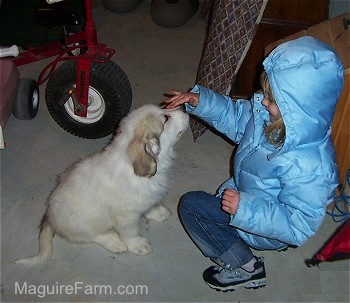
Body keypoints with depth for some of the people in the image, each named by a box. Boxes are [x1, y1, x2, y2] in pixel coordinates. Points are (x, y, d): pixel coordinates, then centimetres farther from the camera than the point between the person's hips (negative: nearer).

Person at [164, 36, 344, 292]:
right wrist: (201, 101, -15)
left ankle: (243, 267, 2)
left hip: (269, 227, -8)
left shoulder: (308, 166, -42)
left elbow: (299, 227, -33)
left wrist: (246, 208, -38)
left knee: (190, 205, -8)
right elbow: (237, 118, -1)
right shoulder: (266, 110, -22)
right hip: (249, 194, 8)